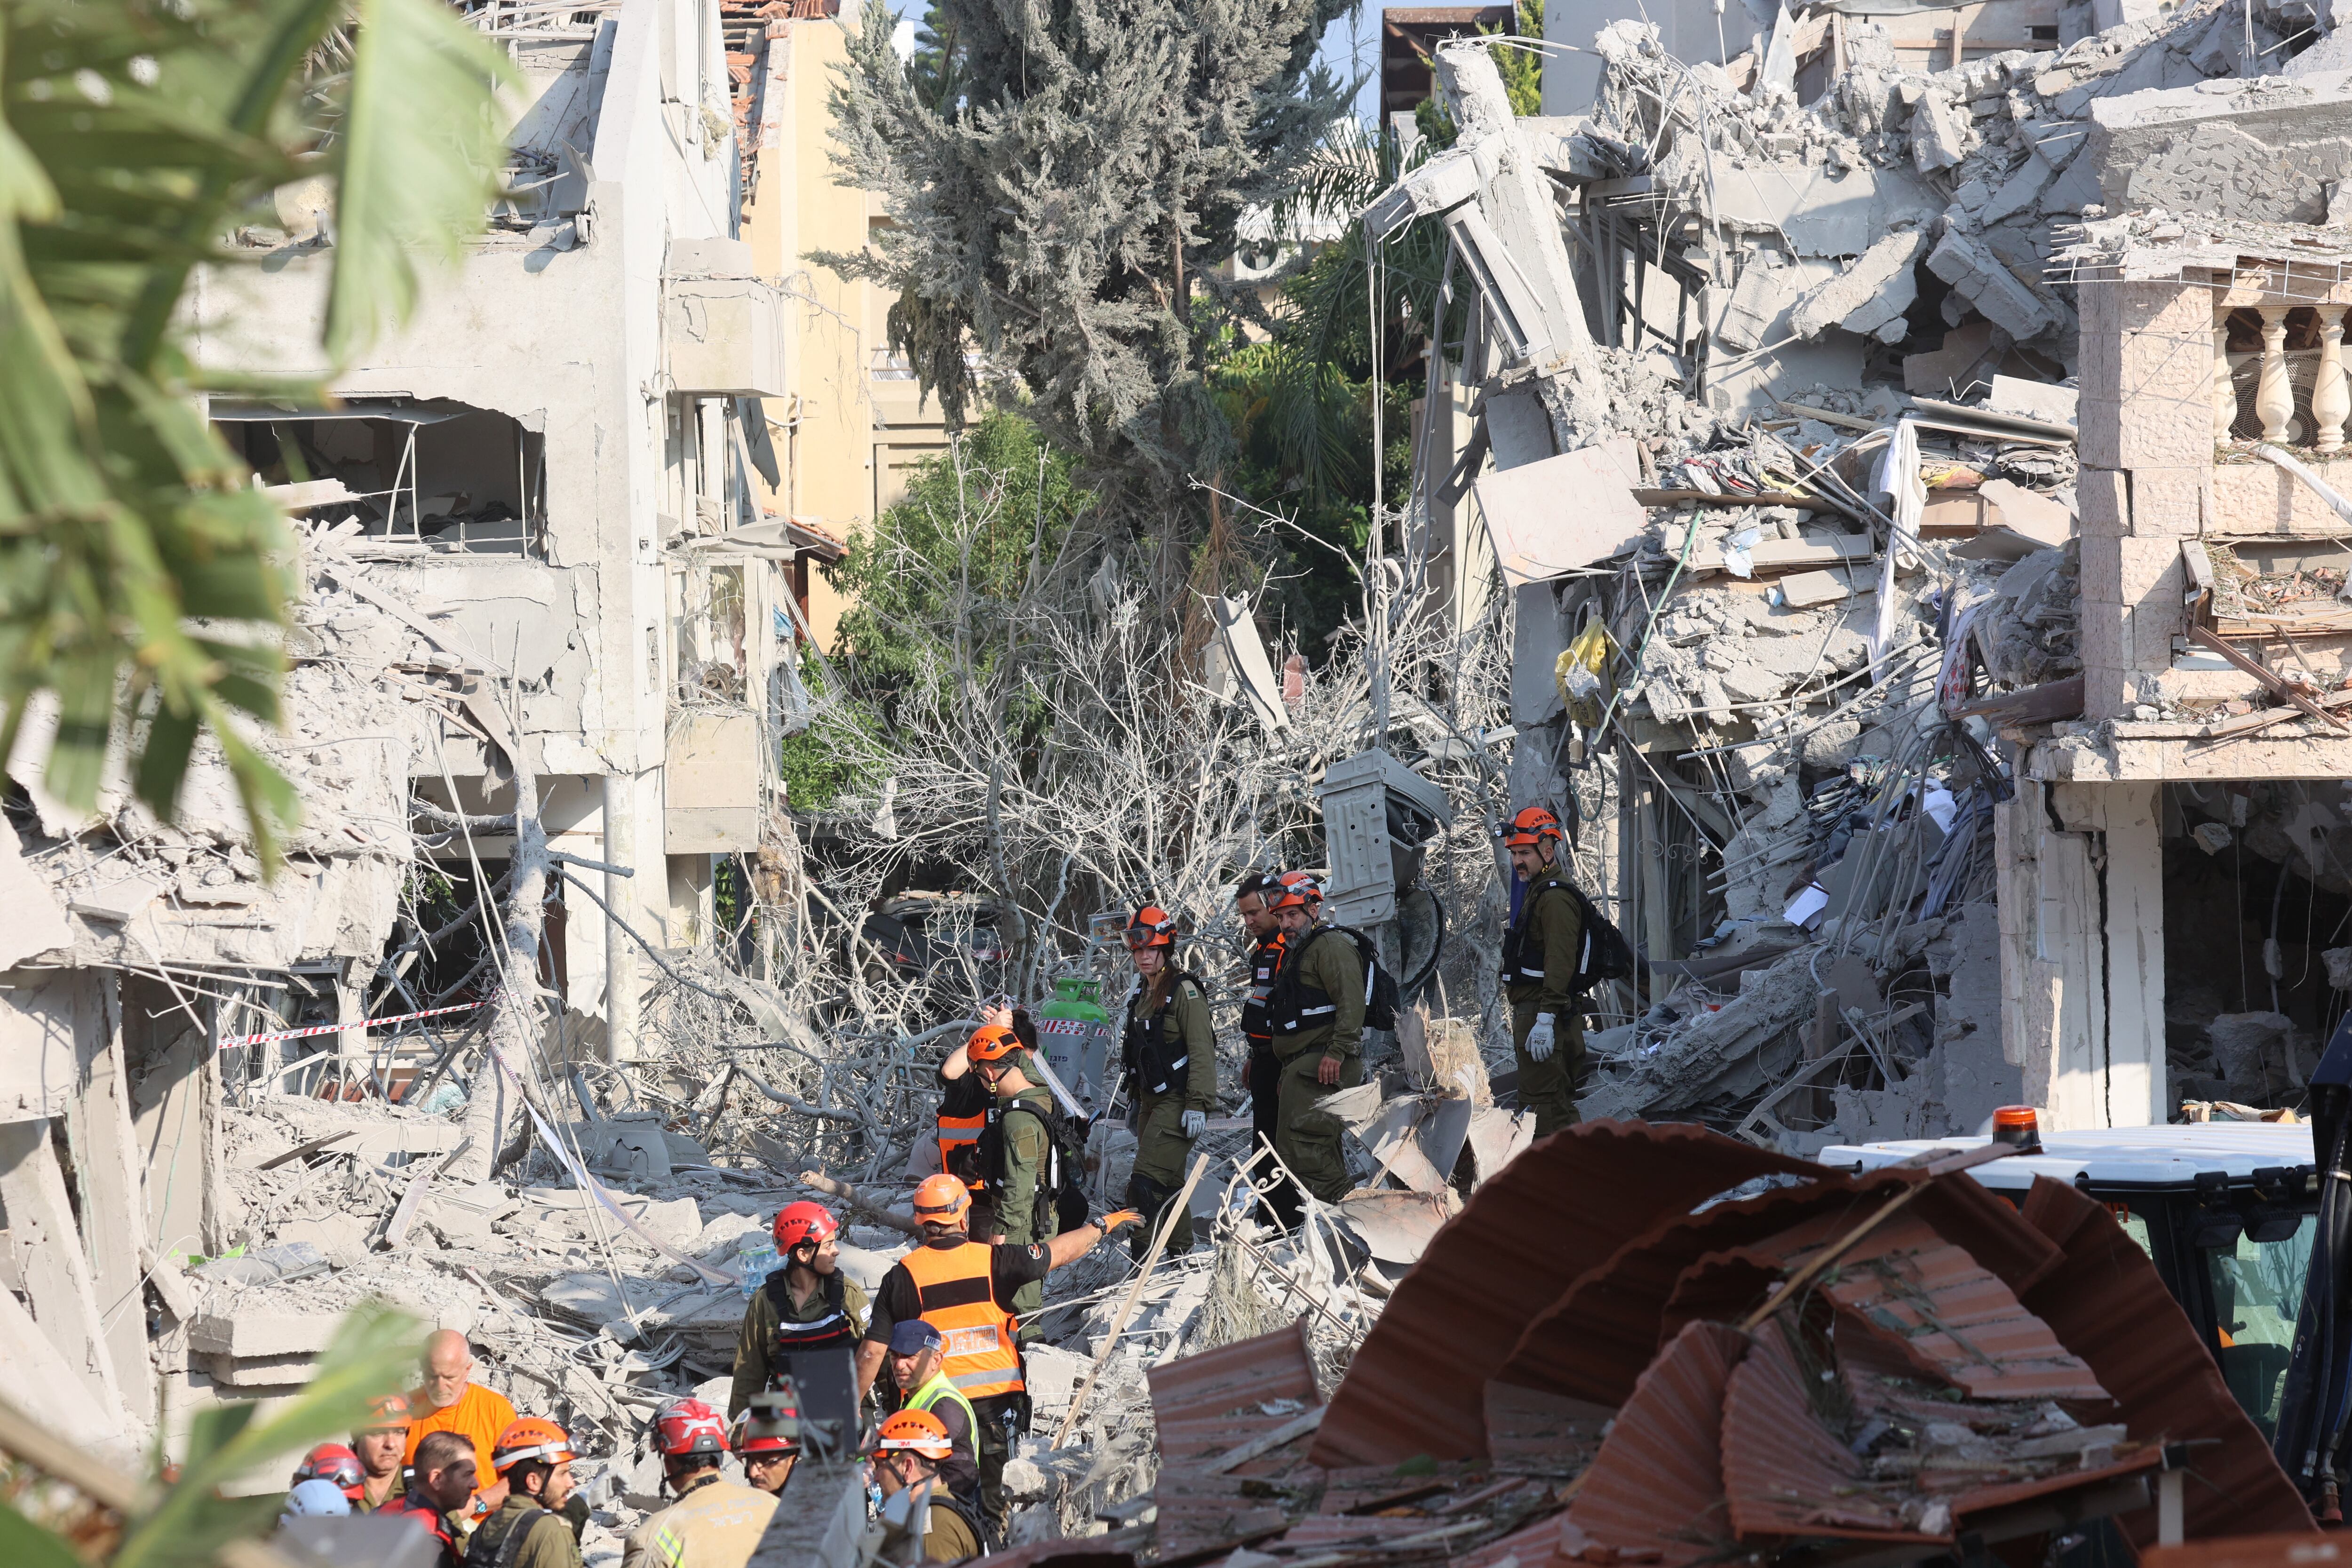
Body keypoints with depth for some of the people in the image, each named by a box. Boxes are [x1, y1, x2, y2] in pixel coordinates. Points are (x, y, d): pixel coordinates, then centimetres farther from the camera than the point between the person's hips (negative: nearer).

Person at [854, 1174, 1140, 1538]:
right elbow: (1062, 1251, 7)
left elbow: (872, 1352, -6)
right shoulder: (994, 1260, -6)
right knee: (995, 1504, 13)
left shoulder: (903, 1276, -7)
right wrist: (1103, 1226, 25)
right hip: (997, 1397, 1)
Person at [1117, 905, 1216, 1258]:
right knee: (1168, 1182, 14)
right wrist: (1137, 1101, 26)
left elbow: (1201, 1051, -18)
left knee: (1146, 1182, -17)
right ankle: (1180, 1250, 22)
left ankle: (1145, 1257, -18)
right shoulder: (1142, 994, 15)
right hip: (1152, 1102, 9)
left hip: (1177, 1102, -9)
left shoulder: (1184, 991, -12)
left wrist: (1198, 1105, -22)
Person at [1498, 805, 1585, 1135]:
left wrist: (1545, 1020, -28)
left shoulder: (1555, 898, -14)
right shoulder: (1535, 893, 21)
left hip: (1545, 1017, -11)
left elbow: (1560, 962, -23)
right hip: (1531, 1014, 11)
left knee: (1546, 1105, -14)